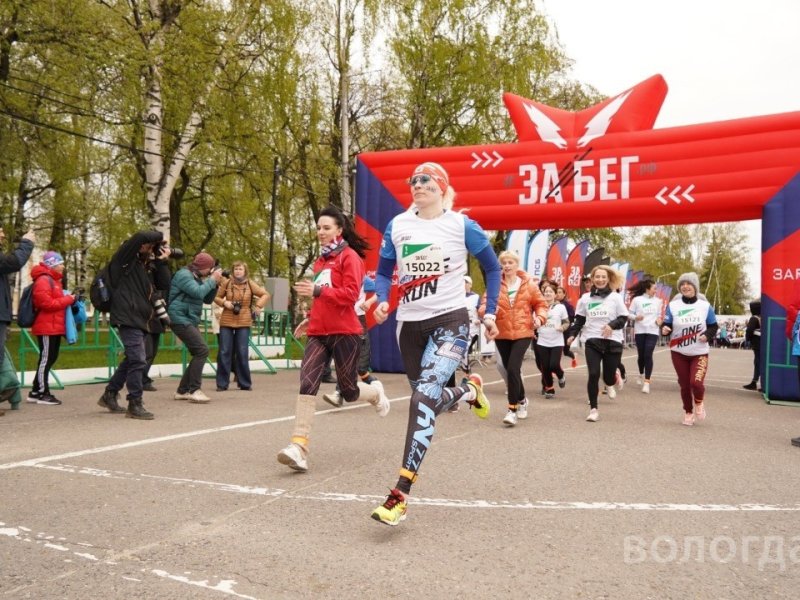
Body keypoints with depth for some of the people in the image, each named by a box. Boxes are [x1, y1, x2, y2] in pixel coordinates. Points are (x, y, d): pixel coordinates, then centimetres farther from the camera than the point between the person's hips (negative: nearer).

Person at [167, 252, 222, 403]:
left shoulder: (197, 277, 19)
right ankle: (194, 390, -17)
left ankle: (182, 390, 14)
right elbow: (198, 293, -23)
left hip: (190, 321, 10)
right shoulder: (184, 274, -10)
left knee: (199, 354, 8)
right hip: (180, 319, -10)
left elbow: (207, 299, 17)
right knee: (202, 350, -18)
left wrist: (215, 282, 5)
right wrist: (212, 280, -12)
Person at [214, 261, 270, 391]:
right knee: (224, 352, 0)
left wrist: (258, 306, -8)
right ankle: (222, 383, 9)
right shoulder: (226, 283, 2)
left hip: (244, 323, 0)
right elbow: (216, 297, 11)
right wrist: (224, 303, -9)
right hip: (226, 322, 0)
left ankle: (245, 383, 11)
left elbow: (266, 295, 6)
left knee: (242, 353, 1)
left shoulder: (250, 284, 3)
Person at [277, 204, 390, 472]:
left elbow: (350, 294, -16)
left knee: (348, 391, 7)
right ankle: (299, 446, -17)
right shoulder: (322, 260, 17)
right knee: (307, 384, -14)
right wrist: (310, 317, 20)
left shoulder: (350, 257, -5)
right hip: (318, 333, 6)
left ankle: (376, 393, 42)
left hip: (344, 332, -5)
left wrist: (317, 291, -25)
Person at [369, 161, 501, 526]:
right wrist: (382, 301, -7)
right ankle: (469, 390, 50)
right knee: (427, 401, 15)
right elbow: (384, 271, 13)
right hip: (409, 324, 5)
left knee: (424, 397, -23)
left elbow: (492, 268, 8)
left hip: (450, 322, -5)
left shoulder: (462, 226, -4)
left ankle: (400, 496, -22)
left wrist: (490, 312, 2)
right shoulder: (397, 225, 5)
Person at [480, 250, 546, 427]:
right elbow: (484, 305, -1)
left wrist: (540, 317, -10)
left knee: (513, 368, -16)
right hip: (501, 334, 3)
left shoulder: (529, 285, 2)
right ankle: (522, 400, 38)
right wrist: (487, 309, -24)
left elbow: (540, 304, 10)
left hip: (522, 333, -2)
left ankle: (513, 409, -8)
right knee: (510, 369, 13)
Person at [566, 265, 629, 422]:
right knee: (593, 374, -10)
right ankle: (593, 409, 1)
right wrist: (572, 334, 1)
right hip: (592, 340, 1)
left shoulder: (615, 297, 1)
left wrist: (612, 325, -18)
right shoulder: (585, 298, 7)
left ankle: (610, 384, 43)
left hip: (613, 341, -1)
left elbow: (623, 318, 1)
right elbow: (579, 319, 13)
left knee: (609, 375, 2)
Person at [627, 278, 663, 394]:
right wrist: (636, 317, -19)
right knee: (641, 355, 10)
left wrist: (659, 320, -6)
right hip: (640, 331, 0)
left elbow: (659, 314, 15)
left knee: (648, 355, -11)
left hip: (652, 331, 0)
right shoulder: (637, 300, -3)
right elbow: (630, 313, 0)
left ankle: (647, 382, -11)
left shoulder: (657, 301, 6)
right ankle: (641, 375, 38)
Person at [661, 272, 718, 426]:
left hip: (700, 353, -1)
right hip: (679, 353, 1)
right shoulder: (673, 305, -2)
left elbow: (713, 326, 6)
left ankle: (699, 402, 18)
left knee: (696, 382, -16)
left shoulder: (705, 306, -2)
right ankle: (688, 412, 30)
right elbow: (667, 326, -2)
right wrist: (665, 330, -25)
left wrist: (707, 335, -14)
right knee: (684, 384, 6)